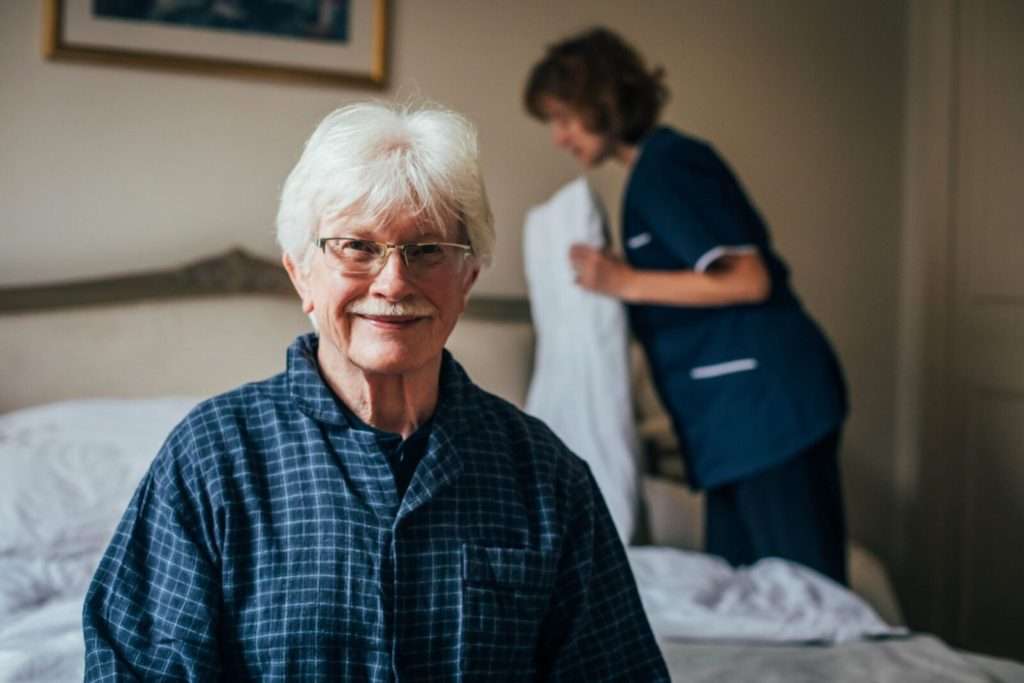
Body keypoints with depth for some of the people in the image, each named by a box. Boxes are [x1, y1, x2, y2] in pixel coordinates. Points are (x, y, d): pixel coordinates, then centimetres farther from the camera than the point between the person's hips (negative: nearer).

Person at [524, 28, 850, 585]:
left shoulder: (666, 166, -11)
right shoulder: (660, 163, 17)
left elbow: (749, 280, -18)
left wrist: (628, 283, -17)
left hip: (768, 401, -10)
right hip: (742, 413, 10)